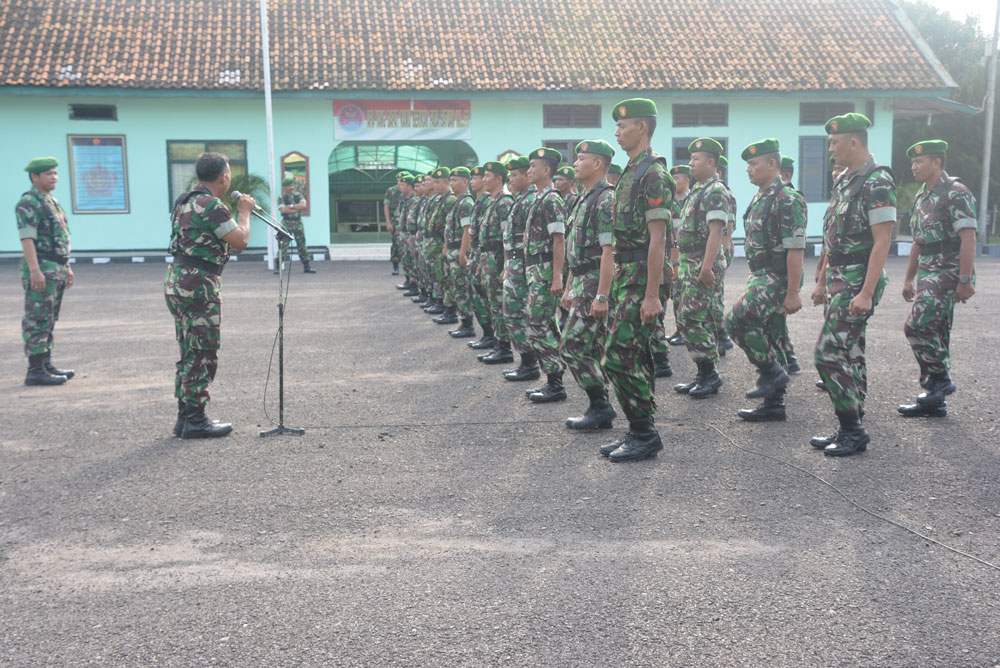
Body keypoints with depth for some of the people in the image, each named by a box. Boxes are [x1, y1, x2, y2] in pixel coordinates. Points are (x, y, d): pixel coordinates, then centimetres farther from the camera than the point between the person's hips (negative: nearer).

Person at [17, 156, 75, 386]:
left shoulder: (51, 202, 18)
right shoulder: (28, 203, -11)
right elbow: (26, 238, -18)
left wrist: (67, 267, 21)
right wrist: (35, 271, -25)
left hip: (56, 270, 9)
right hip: (40, 270, -9)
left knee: (48, 321, 12)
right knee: (37, 321, -8)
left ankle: (46, 365, 18)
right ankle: (35, 371, -6)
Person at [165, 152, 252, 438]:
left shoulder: (184, 201, 15)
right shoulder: (211, 205, -15)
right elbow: (241, 240, -15)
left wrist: (242, 211, 21)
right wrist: (244, 212, 1)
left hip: (176, 282, 10)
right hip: (199, 285, -10)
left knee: (189, 354, 16)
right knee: (203, 355, -2)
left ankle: (185, 416, 21)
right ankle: (195, 421, 3)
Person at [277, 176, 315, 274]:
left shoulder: (298, 195, 8)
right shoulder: (281, 197, -2)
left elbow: (303, 205, -8)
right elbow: (283, 210, -16)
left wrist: (291, 206, -15)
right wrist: (297, 208, -11)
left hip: (298, 223, 3)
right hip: (287, 223, -3)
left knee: (302, 245, 6)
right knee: (283, 245, -6)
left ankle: (306, 266, 13)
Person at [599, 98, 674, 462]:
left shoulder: (653, 173, -13)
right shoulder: (631, 172, 18)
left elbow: (657, 238, -19)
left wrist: (652, 295, -23)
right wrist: (609, 291, 21)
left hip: (641, 276, -10)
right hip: (625, 273, 10)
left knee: (619, 356, -11)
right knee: (635, 356, 12)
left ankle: (644, 435, -2)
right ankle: (639, 432, 19)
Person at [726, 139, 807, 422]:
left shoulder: (788, 199, -14)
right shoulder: (758, 199, 16)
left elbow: (795, 249, -19)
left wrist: (793, 293, -22)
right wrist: (752, 283, 21)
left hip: (778, 279, -9)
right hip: (761, 277, 10)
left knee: (738, 320, -20)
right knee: (768, 339, 10)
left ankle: (771, 371, -5)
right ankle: (773, 404, 15)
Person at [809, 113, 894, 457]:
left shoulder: (877, 182, -15)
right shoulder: (844, 179, 14)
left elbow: (882, 241, -20)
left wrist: (867, 293, -24)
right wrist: (823, 281, 20)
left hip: (859, 281, -10)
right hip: (839, 278, 10)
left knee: (829, 353, -12)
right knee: (850, 354, 12)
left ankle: (853, 431, -2)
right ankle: (851, 430, 19)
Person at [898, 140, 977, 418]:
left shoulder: (956, 193, -11)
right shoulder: (921, 197, 16)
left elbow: (968, 238, -17)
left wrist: (965, 280, -22)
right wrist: (908, 279, 21)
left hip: (949, 274, -9)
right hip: (927, 275, 9)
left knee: (916, 326, -17)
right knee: (936, 334, 9)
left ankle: (940, 378, 0)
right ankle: (934, 401, 14)